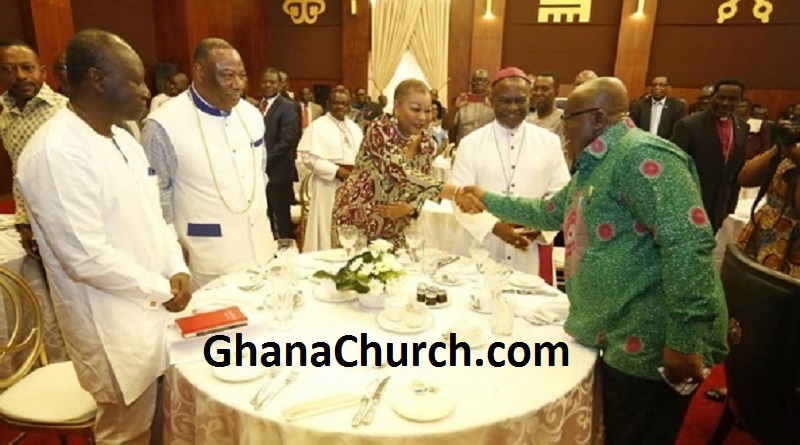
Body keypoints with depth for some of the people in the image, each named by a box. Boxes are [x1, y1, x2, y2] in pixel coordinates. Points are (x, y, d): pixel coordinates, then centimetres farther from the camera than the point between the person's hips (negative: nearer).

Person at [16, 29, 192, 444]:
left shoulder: (122, 139, 7)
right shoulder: (56, 152, -22)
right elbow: (86, 257, -25)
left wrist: (176, 269, -3)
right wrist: (161, 289, -13)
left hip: (151, 307, 8)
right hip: (112, 324, -8)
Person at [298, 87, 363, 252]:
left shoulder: (354, 127, 16)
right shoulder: (317, 126, -3)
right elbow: (308, 157, -11)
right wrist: (337, 171, -17)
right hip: (329, 185, -5)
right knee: (327, 227, -2)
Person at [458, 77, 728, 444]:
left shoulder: (641, 156, -20)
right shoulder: (595, 166, 13)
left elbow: (688, 241, -28)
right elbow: (549, 212, 26)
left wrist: (685, 340, -28)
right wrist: (488, 200, 27)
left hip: (652, 344, -9)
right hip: (619, 338, 9)